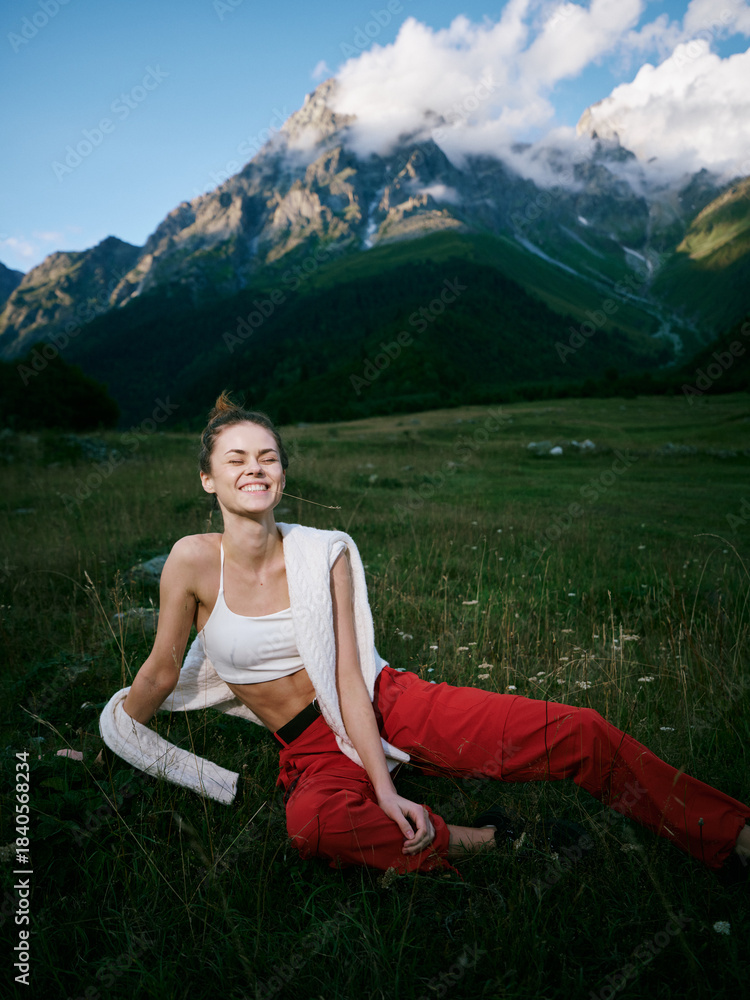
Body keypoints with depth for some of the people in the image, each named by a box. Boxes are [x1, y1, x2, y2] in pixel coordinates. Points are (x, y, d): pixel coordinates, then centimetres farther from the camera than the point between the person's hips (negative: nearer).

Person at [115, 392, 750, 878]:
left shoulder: (326, 553, -8)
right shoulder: (195, 560, -12)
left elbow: (349, 674, -10)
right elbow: (162, 671, 1)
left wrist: (385, 786, -19)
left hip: (388, 702, 1)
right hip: (315, 747, -1)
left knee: (579, 731, -13)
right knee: (313, 822, -40)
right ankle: (472, 842, -15)